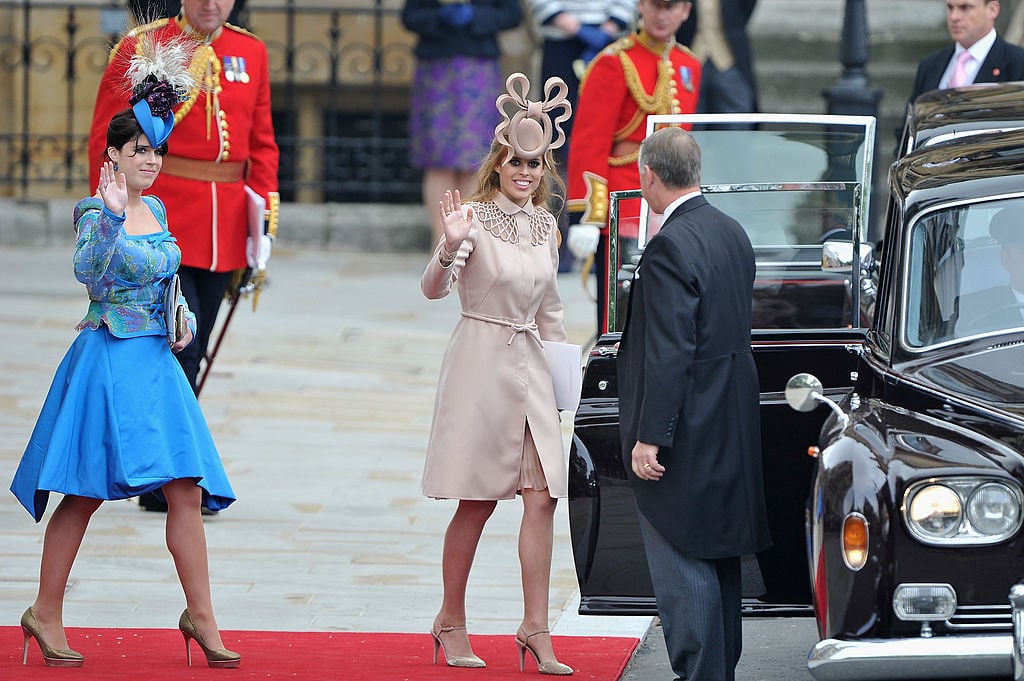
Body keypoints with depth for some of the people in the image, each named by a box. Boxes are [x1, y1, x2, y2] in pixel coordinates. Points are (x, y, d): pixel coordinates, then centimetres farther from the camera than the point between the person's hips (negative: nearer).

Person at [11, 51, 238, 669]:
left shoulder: (156, 211, 12)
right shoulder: (96, 212, -10)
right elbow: (89, 272, -28)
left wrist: (186, 321, 6)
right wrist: (111, 213, -38)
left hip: (157, 361, 7)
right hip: (109, 358, -7)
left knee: (187, 491, 1)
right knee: (85, 494, -2)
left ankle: (201, 617, 5)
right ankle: (46, 614, 9)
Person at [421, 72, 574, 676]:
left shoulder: (546, 227, 10)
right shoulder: (476, 219, -8)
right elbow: (434, 288, -21)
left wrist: (562, 371, 19)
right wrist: (450, 247, -39)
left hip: (533, 369, 5)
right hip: (482, 364, -5)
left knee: (542, 497, -4)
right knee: (477, 503, 0)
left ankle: (536, 630, -2)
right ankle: (452, 623, 14)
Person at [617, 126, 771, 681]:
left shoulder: (670, 246, -20)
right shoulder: (732, 233, 8)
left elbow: (669, 353, -23)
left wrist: (649, 438, -20)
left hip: (686, 439, -9)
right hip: (730, 429, 10)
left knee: (682, 569, -4)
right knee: (718, 559, 17)